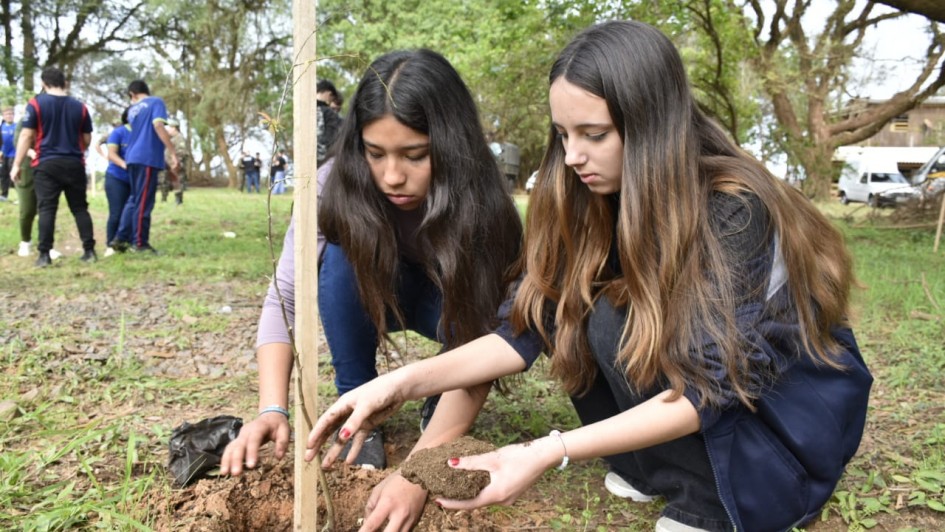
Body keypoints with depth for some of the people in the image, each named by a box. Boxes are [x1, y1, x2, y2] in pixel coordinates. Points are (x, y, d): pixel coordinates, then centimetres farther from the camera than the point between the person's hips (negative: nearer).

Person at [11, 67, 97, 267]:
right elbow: (87, 139, 11)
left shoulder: (36, 103, -2)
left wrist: (16, 164, -1)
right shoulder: (80, 106, 6)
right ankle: (89, 251, 5)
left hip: (46, 164, -2)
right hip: (74, 164, 2)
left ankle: (44, 254, -4)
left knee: (46, 209, -1)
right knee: (80, 208, 8)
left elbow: (26, 136, -5)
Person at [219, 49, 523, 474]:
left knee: (477, 320, -34)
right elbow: (285, 298, -28)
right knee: (342, 254, -32)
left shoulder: (483, 206, -33)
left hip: (451, 304, 0)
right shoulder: (338, 183, -30)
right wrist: (273, 409, -42)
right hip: (365, 300, 1)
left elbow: (483, 339, -35)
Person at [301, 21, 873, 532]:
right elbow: (526, 328, -15)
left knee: (618, 319, -28)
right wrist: (406, 382, -30)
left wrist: (551, 452, -39)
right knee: (575, 311, -18)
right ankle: (658, 466, 0)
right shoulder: (591, 203, -11)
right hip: (692, 386, 6)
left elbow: (713, 384, -30)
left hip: (798, 405, -5)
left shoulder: (734, 211, -28)